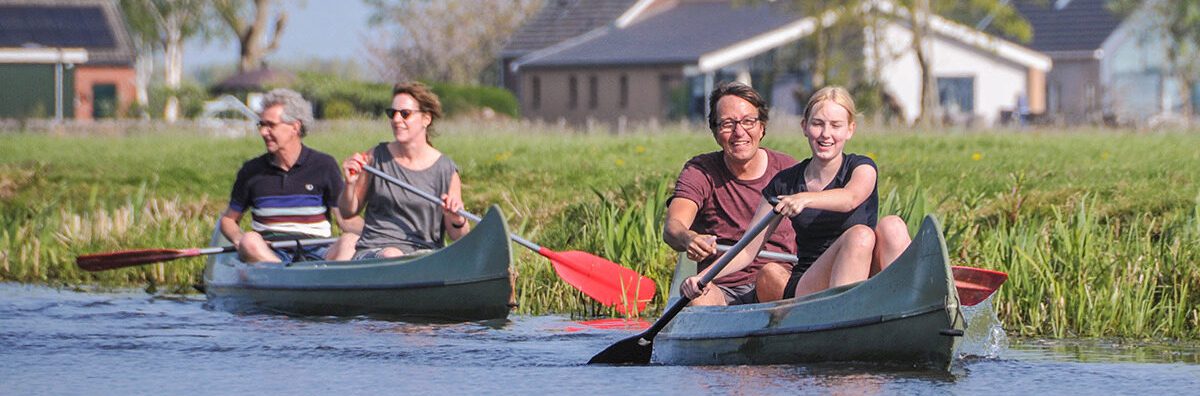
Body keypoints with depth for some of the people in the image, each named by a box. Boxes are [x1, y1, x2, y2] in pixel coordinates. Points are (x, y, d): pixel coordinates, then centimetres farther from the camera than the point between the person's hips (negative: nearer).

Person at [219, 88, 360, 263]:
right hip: (269, 255, 0)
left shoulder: (324, 165, 8)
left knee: (351, 241, -30)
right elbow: (228, 219, 20)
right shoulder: (252, 170, 12)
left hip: (316, 253, 0)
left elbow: (346, 220, 5)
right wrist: (238, 239, -4)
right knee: (250, 240, -33)